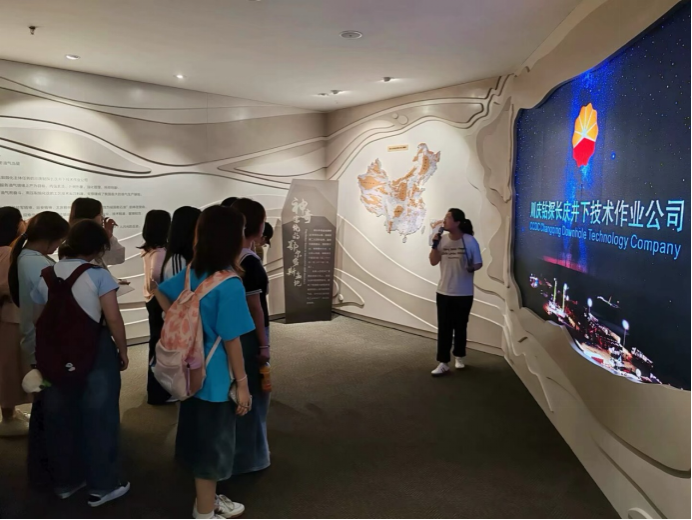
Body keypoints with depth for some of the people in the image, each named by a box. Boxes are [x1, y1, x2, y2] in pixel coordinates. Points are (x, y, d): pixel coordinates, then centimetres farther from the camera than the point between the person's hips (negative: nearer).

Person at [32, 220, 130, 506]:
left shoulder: (45, 276, 2)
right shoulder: (98, 275, -14)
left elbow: (40, 321, 6)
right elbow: (113, 318, -16)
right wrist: (123, 350, -3)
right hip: (96, 351, -5)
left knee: (60, 418, 18)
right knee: (98, 418, 8)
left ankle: (65, 482, 35)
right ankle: (101, 487, 18)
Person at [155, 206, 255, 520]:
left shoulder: (192, 272, -1)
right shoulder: (230, 284, -25)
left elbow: (161, 293, 10)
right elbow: (231, 340, -22)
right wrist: (242, 383, -12)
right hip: (215, 378, -8)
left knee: (200, 438, 21)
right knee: (212, 443, 9)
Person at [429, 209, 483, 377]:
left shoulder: (470, 241, -10)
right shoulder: (443, 240, 1)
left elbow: (479, 263, -5)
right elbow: (433, 262, 3)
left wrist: (472, 267, -27)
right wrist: (435, 244, -11)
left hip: (464, 293, -3)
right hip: (444, 292, 3)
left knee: (460, 327, 12)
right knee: (444, 327, 2)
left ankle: (460, 356, 33)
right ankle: (444, 363, 8)